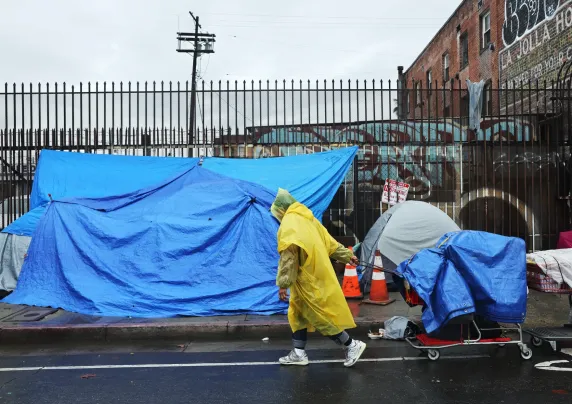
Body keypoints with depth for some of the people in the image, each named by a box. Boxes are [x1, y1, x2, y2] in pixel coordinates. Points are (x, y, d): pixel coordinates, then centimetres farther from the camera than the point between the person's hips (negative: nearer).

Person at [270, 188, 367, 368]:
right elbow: (329, 241, 16)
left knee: (321, 316, 1)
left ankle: (352, 346, 13)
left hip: (310, 281, -10)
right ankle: (299, 353, 23)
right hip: (315, 277, 10)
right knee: (297, 314, 15)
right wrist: (347, 255, 25)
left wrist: (283, 284, -21)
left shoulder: (288, 225, -18)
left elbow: (287, 257, -23)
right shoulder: (307, 218, 10)